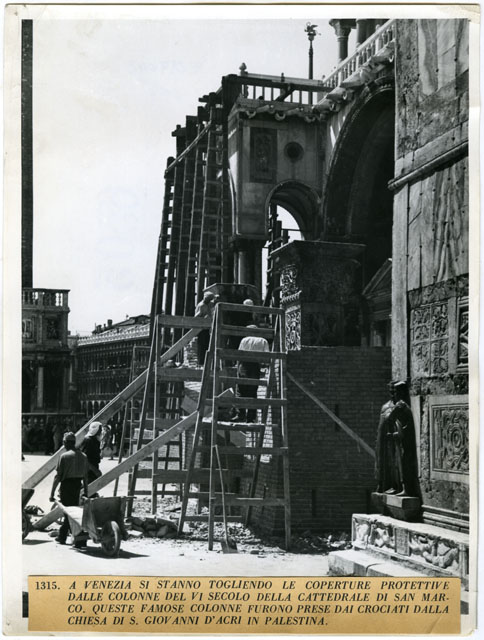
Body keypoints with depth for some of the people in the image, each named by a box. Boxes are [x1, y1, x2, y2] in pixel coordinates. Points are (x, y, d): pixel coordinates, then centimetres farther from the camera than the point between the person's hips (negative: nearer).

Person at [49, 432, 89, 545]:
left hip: (67, 485, -6)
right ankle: (61, 537, 23)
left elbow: (57, 476, -11)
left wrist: (52, 492, -7)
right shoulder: (83, 456, 6)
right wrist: (86, 491, 17)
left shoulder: (64, 456, -11)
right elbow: (85, 476, 10)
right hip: (78, 485, 6)